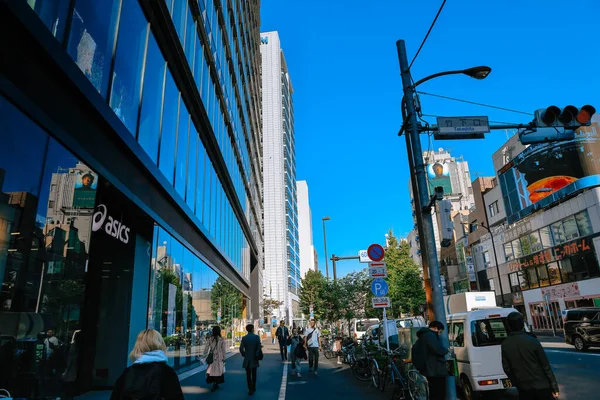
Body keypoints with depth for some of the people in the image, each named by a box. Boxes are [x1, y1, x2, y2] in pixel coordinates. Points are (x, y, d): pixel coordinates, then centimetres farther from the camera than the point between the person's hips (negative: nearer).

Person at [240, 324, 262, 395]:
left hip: (247, 359, 0)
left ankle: (250, 389, 5)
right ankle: (253, 388, 26)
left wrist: (244, 355, 7)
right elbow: (259, 348, -15)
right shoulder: (256, 337, -10)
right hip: (254, 359, 0)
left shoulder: (244, 338, -7)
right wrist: (257, 356, -2)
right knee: (254, 374, 17)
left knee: (248, 375, 7)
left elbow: (241, 348, -8)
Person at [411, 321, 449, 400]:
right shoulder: (430, 335, -15)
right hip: (436, 370, -10)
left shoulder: (423, 336, 19)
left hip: (430, 369, 10)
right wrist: (446, 350, -6)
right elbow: (439, 350, -26)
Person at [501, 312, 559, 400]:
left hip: (523, 388, 2)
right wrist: (554, 387, -3)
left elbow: (506, 368, -1)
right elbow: (545, 366, -10)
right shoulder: (532, 341, -13)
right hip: (541, 386, -2)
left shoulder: (505, 345, -6)